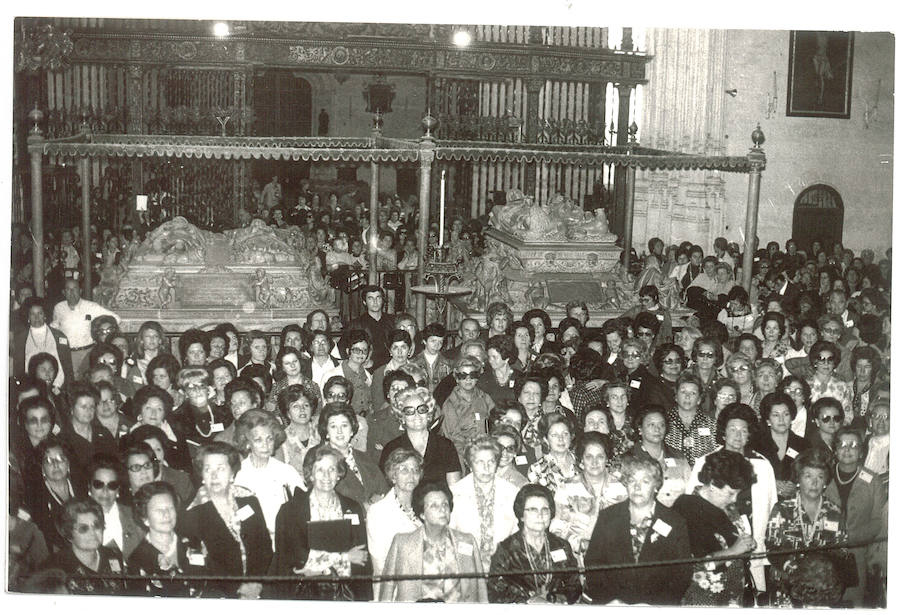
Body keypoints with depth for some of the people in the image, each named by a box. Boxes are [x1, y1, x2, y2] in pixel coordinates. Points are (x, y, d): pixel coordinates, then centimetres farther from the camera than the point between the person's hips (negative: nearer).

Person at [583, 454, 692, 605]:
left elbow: (682, 575, 4)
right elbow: (592, 563, 8)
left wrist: (649, 604, -8)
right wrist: (610, 600, -7)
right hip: (610, 605, 0)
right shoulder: (607, 517, 10)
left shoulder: (675, 523, 6)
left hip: (656, 605, 0)